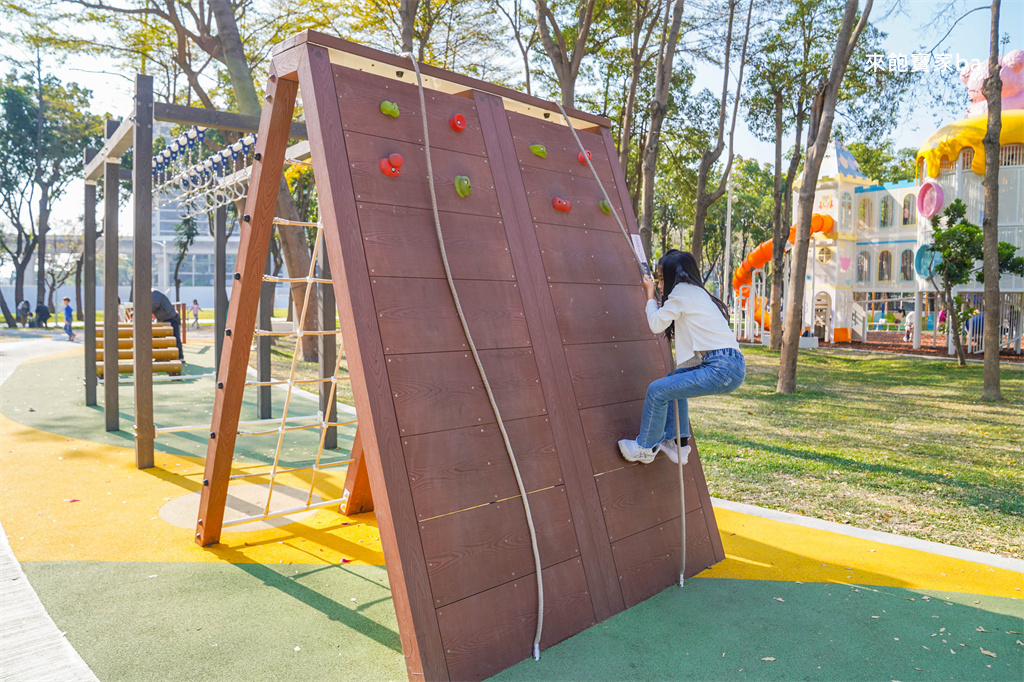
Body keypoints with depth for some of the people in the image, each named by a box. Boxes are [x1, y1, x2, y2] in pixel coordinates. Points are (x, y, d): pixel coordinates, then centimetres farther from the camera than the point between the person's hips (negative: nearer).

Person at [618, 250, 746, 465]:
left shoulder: (683, 291, -5)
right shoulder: (697, 292, 24)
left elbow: (656, 325, -3)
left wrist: (650, 294, 10)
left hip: (723, 369, -10)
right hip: (728, 364, 11)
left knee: (657, 390, -6)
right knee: (674, 378, 29)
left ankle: (645, 448, 12)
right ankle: (677, 442, 30)